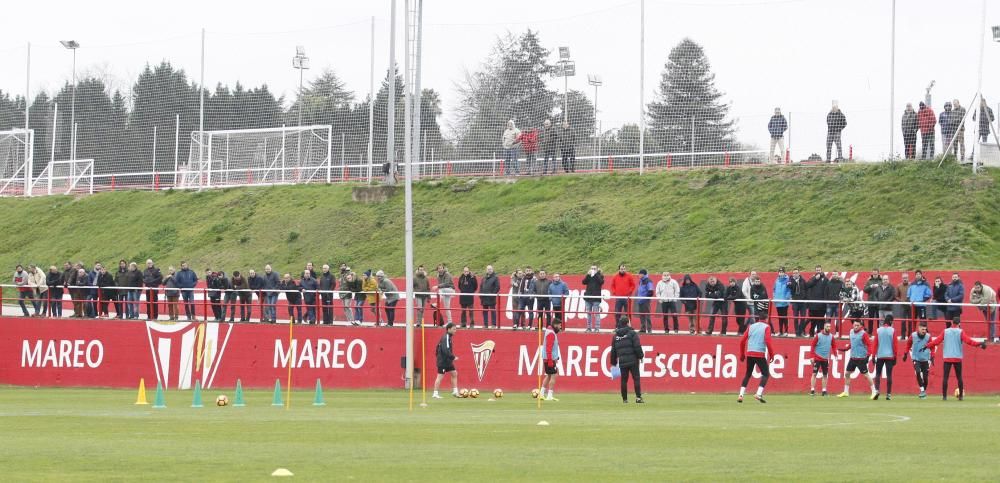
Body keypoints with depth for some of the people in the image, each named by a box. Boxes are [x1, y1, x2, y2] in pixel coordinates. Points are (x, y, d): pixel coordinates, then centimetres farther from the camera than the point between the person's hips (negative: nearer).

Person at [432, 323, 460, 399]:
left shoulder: (448, 337, 13)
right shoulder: (446, 338, -18)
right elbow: (446, 350, -26)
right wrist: (453, 357, -20)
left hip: (448, 361, 10)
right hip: (443, 361, -10)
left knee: (454, 374, 10)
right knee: (440, 376, -6)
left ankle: (455, 391, 13)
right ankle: (435, 394, -2)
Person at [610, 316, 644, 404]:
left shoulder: (616, 336, 11)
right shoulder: (632, 333, -4)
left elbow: (613, 350, 15)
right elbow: (637, 346, -10)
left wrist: (613, 362, 21)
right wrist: (640, 356, 0)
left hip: (622, 361, 4)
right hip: (633, 360, -4)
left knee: (624, 380, 8)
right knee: (636, 378, -3)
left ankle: (624, 399, 9)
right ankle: (638, 397, -11)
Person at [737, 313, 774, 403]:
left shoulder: (751, 326, 13)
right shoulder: (766, 327, 0)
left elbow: (742, 341, 10)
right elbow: (768, 341, -12)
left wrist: (742, 354, 19)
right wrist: (771, 354, -5)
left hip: (749, 353, 4)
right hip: (760, 354, -4)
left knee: (747, 374, 15)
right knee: (766, 374, 5)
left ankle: (741, 395, 4)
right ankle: (759, 394, -12)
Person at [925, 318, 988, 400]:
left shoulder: (945, 332, 4)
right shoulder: (960, 332, -1)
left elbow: (936, 341, 2)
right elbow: (968, 341, -12)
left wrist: (927, 345, 12)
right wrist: (979, 344, -10)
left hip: (947, 358, 1)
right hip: (957, 358, -1)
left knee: (945, 377, -1)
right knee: (959, 377, 7)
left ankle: (944, 396, -8)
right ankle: (961, 396, 8)